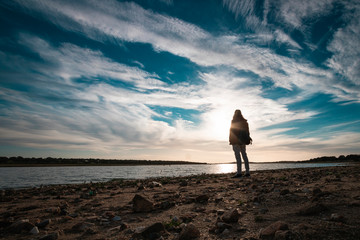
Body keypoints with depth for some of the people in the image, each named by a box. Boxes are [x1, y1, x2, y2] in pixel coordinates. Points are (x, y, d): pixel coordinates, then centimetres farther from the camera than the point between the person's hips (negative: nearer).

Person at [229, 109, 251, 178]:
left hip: (236, 141, -6)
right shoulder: (244, 121, 10)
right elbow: (247, 131, 12)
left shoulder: (234, 121, -6)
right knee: (244, 155, 10)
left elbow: (232, 131, -9)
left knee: (237, 156, -8)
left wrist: (230, 140, -6)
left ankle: (239, 173, -11)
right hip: (243, 141, 6)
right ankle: (247, 172, 11)